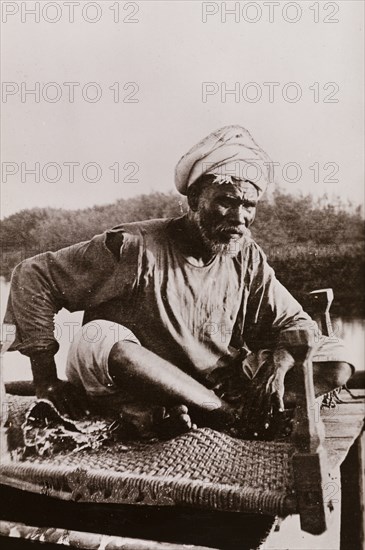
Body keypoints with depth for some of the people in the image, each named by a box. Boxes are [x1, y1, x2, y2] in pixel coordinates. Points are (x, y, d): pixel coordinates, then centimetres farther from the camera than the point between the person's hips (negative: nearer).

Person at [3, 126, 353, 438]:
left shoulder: (248, 258, 3)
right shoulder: (137, 248, -12)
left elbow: (295, 322, 5)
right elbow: (35, 275, -10)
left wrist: (280, 362, -19)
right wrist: (45, 379, -14)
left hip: (211, 394, 5)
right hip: (128, 394, -4)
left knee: (336, 363, -10)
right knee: (98, 339, -36)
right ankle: (236, 415, -22)